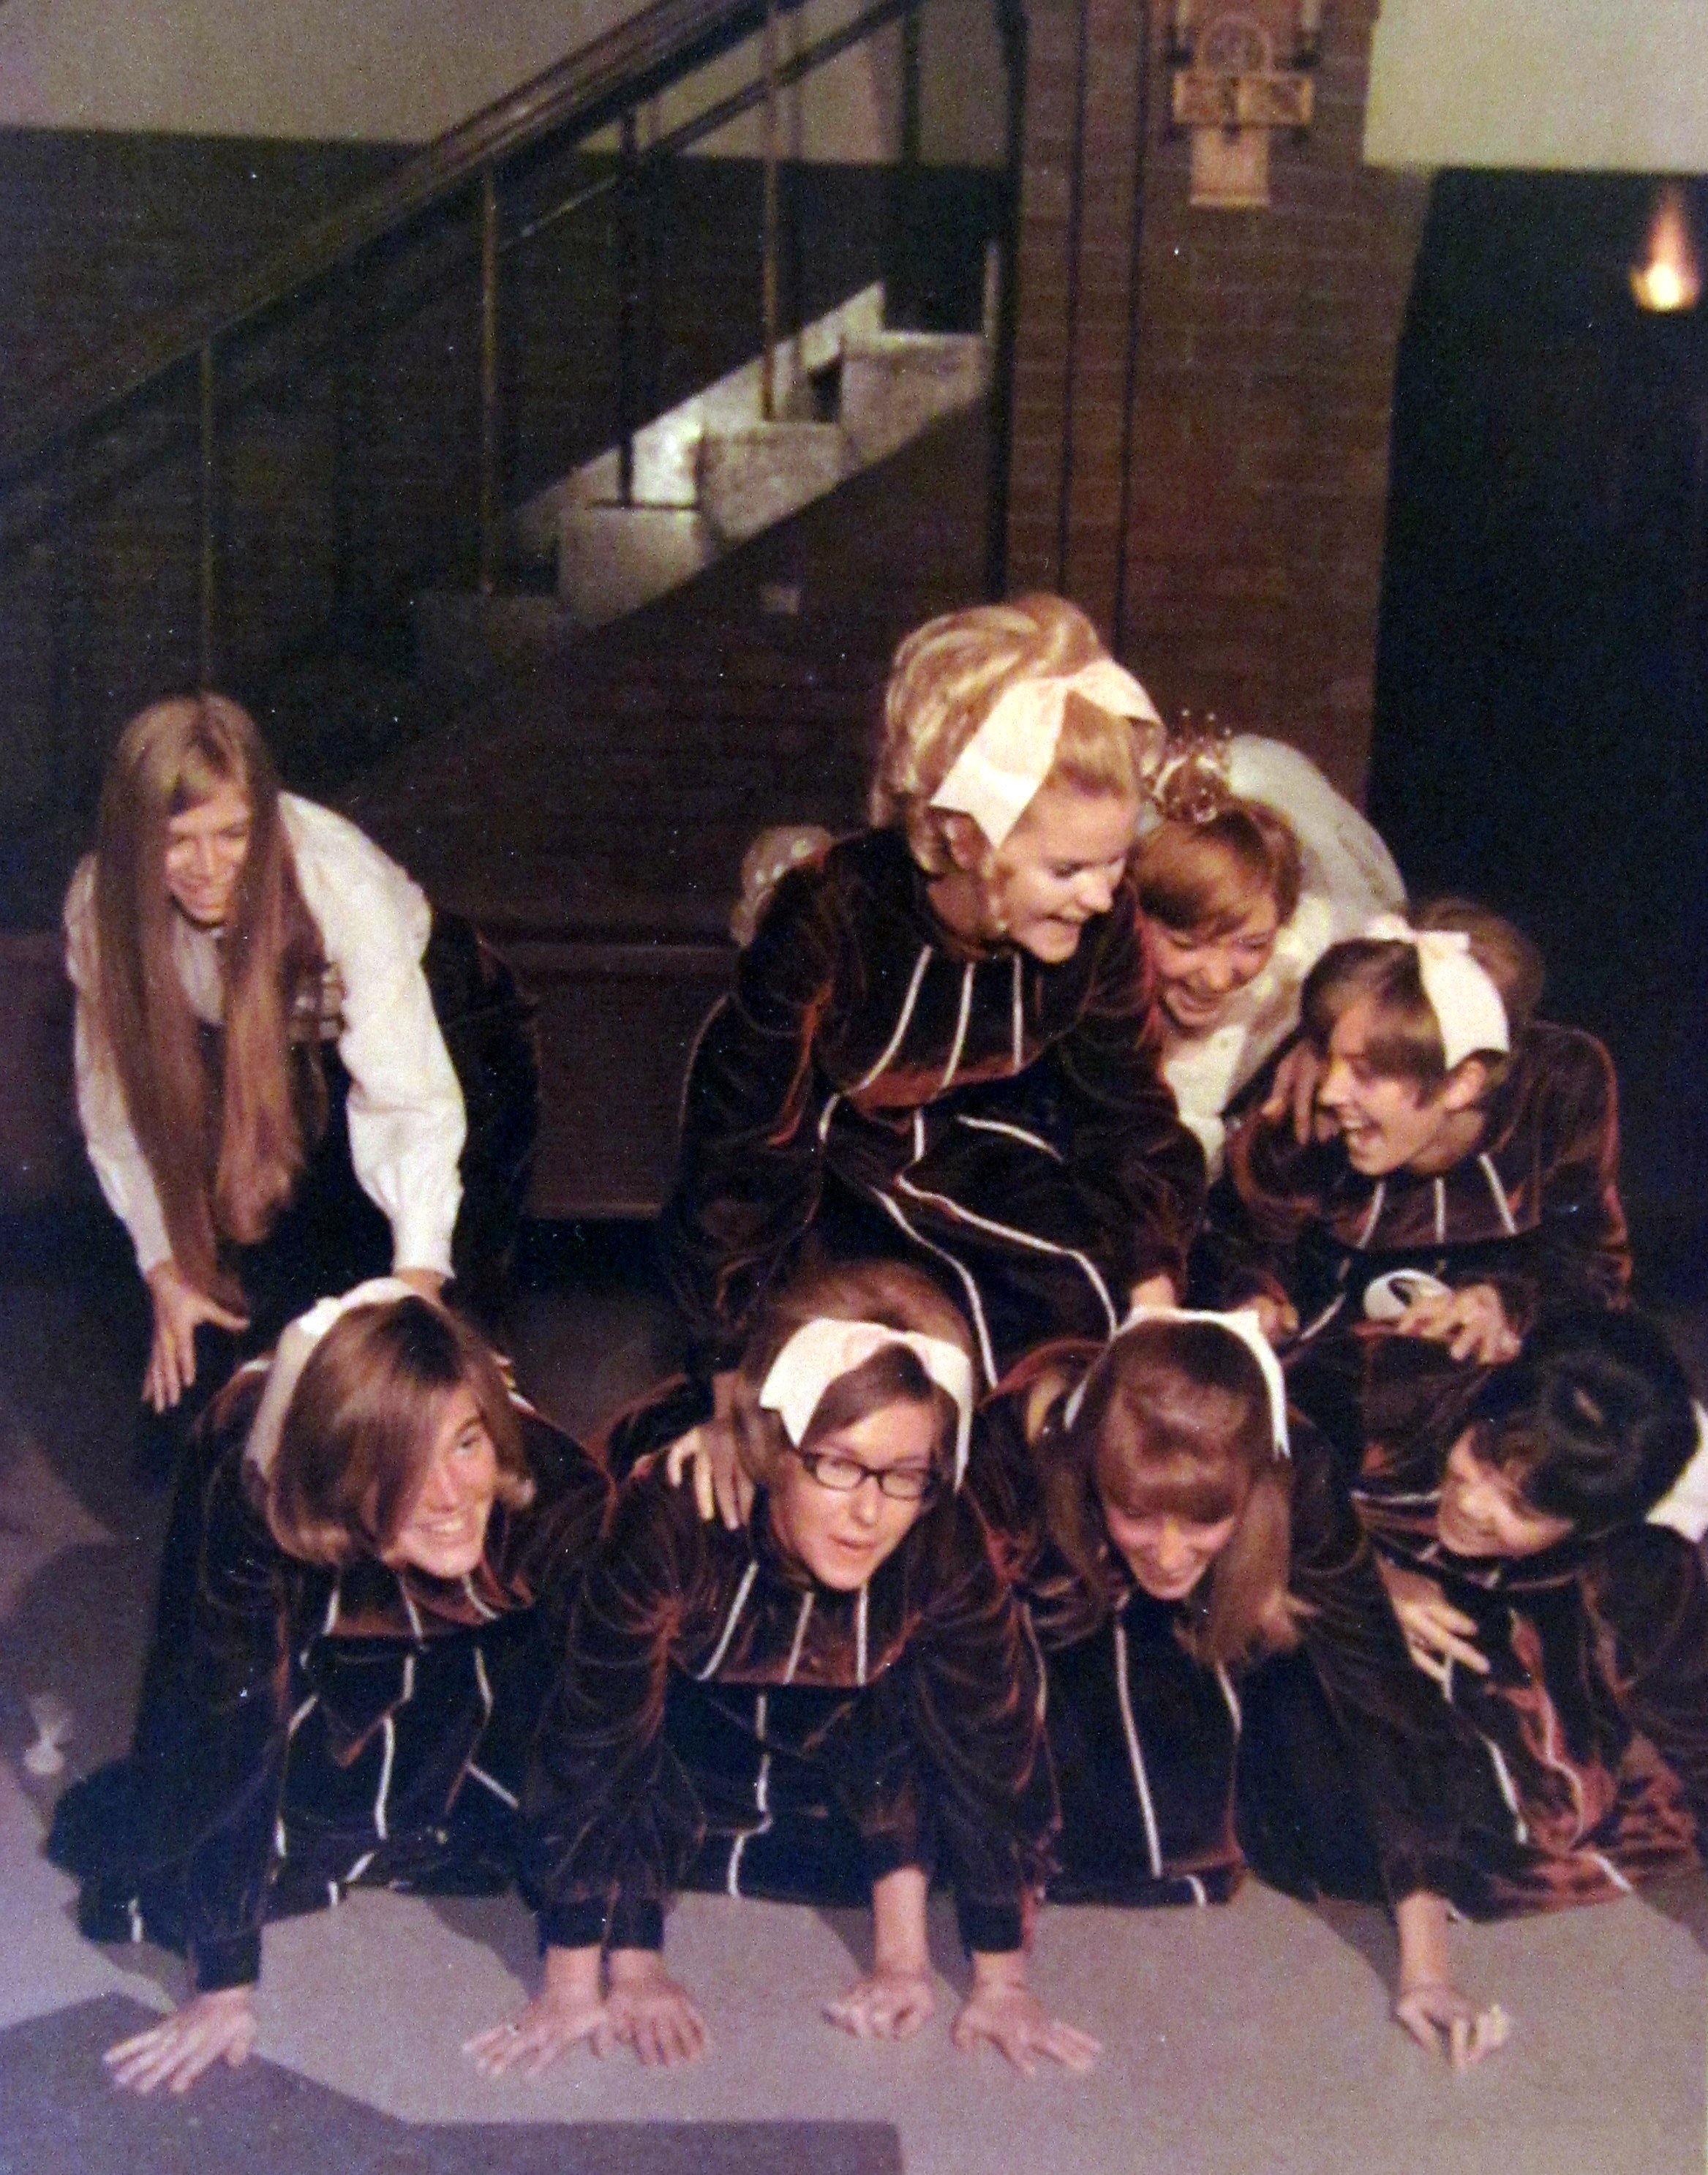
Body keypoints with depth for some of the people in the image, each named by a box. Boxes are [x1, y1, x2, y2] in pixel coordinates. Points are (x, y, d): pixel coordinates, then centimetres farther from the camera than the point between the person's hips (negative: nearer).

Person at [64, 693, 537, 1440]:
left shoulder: (335, 878, -37)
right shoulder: (102, 903, -25)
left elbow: (410, 1095, -40)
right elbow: (118, 1087, -14)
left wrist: (418, 1271, -50)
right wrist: (163, 1269, -15)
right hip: (262, 1056, 4)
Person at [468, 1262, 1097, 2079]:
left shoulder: (945, 1544, -33)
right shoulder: (672, 1514, -40)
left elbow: (993, 1752, -22)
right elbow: (592, 1746, -33)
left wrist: (1002, 1981, -17)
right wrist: (573, 1984, -27)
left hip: (839, 1705, 2)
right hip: (690, 1682, -2)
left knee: (905, 1713, -19)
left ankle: (903, 1935, -2)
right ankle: (636, 1950, -3)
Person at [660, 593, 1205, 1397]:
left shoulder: (1103, 923, -21)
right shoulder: (830, 917, -34)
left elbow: (1126, 1108, -4)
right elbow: (749, 1150, -26)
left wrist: (1154, 1297, -8)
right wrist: (735, 1376, -22)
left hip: (965, 1143, 4)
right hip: (819, 1164, -4)